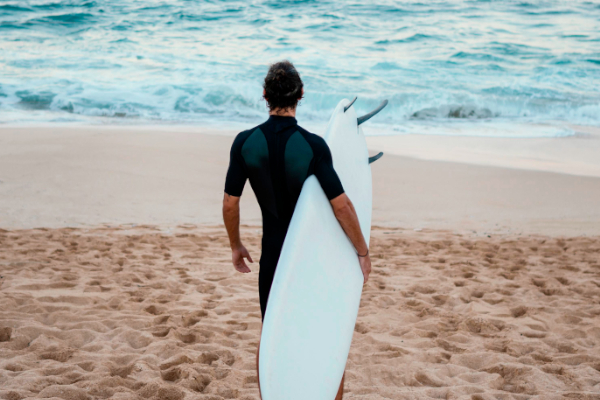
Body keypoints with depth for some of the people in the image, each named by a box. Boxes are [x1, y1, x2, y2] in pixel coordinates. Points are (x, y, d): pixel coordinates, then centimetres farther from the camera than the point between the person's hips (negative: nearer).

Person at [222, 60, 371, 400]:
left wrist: (236, 246, 11)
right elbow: (341, 205, -21)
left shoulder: (245, 142, -9)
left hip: (273, 253, 3)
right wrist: (363, 251, -10)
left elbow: (230, 203, -5)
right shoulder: (313, 145, -18)